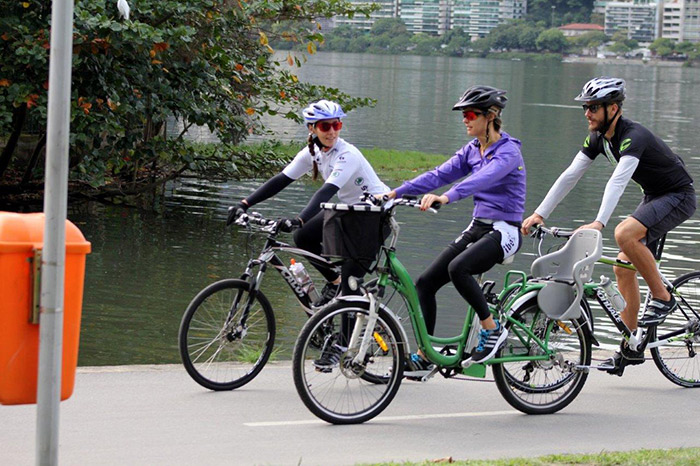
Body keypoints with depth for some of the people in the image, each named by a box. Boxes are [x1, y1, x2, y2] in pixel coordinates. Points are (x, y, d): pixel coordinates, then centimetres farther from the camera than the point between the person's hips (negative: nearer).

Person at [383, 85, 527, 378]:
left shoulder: (508, 151, -14)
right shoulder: (471, 151, 11)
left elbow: (484, 177, -33)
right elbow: (439, 175, 4)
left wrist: (446, 197, -49)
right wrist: (396, 193, -8)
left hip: (504, 230, -8)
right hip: (477, 227, 8)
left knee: (458, 267, -34)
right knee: (426, 282, -2)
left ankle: (493, 330, -16)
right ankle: (424, 358, 6)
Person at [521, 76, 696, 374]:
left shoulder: (633, 137, -29)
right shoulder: (599, 138, -2)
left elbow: (618, 181, -43)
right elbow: (570, 176, -2)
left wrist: (599, 223, -56)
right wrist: (539, 214, -9)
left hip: (678, 196, -9)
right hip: (653, 196, 9)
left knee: (624, 233, -32)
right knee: (623, 267, 3)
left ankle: (662, 298, -15)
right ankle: (630, 348, 9)